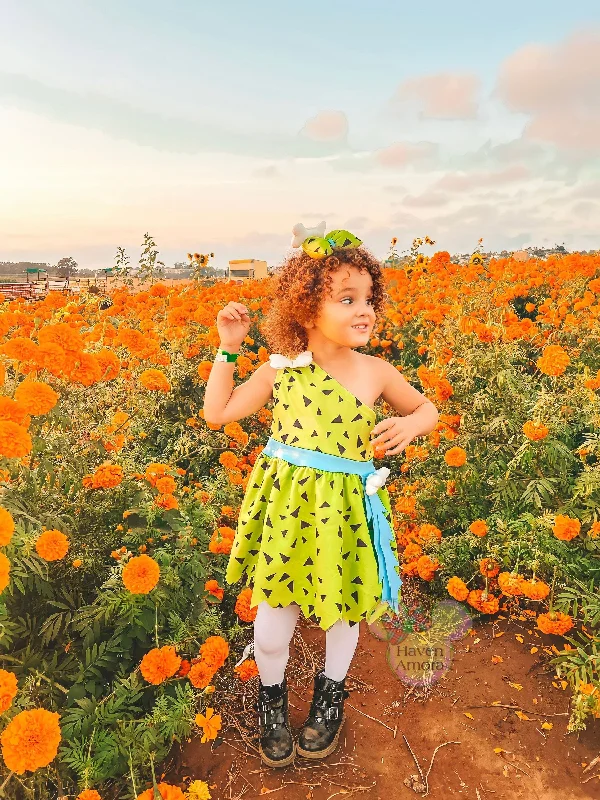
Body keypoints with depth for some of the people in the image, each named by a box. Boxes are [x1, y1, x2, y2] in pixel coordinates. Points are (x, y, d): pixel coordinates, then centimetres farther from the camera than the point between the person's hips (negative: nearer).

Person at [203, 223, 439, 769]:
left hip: (346, 511, 1)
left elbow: (427, 409, 10)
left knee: (344, 612, 19)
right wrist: (228, 349, -4)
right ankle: (272, 693, 43)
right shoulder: (279, 371, -5)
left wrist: (409, 425, -13)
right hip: (285, 509, 0)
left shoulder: (375, 372, -6)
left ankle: (331, 692, 51)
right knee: (272, 621, 8)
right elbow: (216, 413, 2)